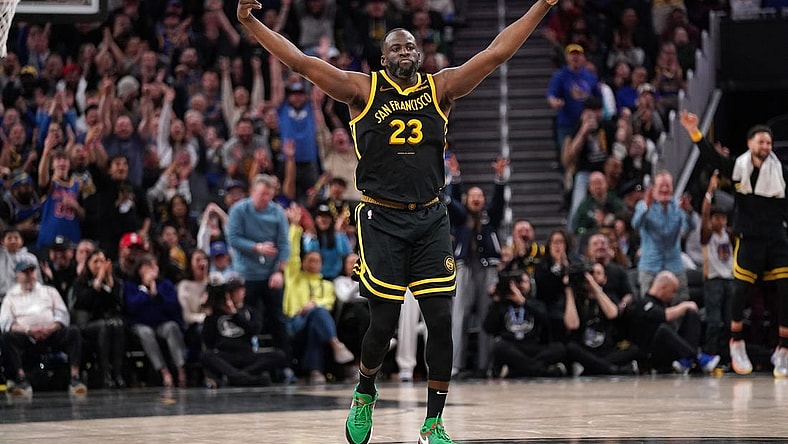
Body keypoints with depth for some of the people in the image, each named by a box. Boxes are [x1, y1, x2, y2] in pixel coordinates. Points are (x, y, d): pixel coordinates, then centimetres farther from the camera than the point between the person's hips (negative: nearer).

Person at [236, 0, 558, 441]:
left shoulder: (441, 89, 6)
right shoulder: (364, 90, -1)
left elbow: (497, 53, 3)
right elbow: (301, 62, -7)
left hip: (430, 219, 2)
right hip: (382, 219, -2)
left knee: (441, 319, -6)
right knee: (384, 322, -2)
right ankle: (365, 394, 29)